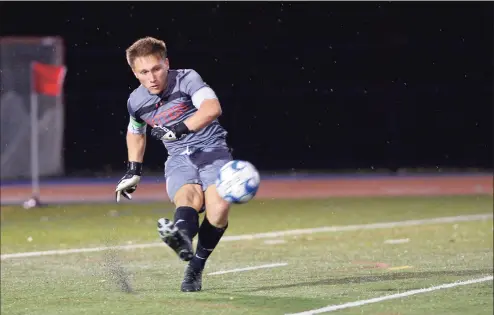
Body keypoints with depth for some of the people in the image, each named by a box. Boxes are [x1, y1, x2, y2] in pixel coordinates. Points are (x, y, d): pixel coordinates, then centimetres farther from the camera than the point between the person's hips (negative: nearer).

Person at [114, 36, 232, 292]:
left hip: (212, 149, -2)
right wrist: (133, 171, 25)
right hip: (179, 158, 2)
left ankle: (196, 267, -20)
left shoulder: (187, 79, -11)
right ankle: (183, 239, -65)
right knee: (189, 197, -33)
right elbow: (135, 132, 27)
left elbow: (212, 108, -29)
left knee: (218, 206, -29)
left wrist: (180, 128, -38)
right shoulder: (136, 102, 3)